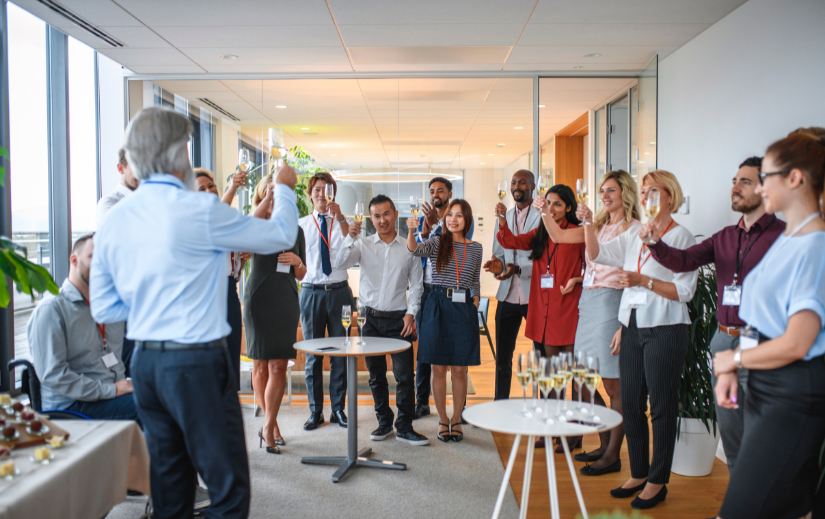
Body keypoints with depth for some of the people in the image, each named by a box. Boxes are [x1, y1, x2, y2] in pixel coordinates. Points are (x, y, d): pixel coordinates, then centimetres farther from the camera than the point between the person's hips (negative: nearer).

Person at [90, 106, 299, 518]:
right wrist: (284, 188, 16)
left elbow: (103, 308, 12)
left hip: (144, 363, 7)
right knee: (228, 485, 2)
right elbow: (281, 235, -1)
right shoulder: (199, 210, -14)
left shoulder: (113, 220, 6)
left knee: (169, 482, 18)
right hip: (196, 363, -7)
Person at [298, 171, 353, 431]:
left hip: (339, 290, 0)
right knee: (312, 353, 5)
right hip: (311, 291, 1)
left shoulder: (342, 223, 6)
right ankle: (315, 411, 15)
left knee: (340, 352, 4)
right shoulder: (300, 225, 10)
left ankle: (338, 408, 16)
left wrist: (340, 218, -29)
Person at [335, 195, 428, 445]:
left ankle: (404, 427, 8)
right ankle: (384, 422, 24)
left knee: (405, 375, -4)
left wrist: (411, 313, -2)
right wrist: (350, 238, -20)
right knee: (376, 375, 10)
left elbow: (416, 284, 8)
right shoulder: (363, 245, 5)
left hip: (399, 319, -1)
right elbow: (338, 264, -8)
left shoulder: (408, 248, 4)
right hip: (372, 319, 1)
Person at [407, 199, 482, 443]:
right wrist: (411, 230, -36)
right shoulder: (437, 242, 2)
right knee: (439, 368, 5)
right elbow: (415, 250, -18)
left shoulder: (476, 248, 10)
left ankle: (456, 419, 22)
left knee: (459, 369, 6)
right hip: (437, 307, -1)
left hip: (464, 309, 2)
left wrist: (475, 303, 6)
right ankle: (443, 420, 19)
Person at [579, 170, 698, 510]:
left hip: (664, 331, -6)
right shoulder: (634, 233, 12)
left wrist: (643, 281, -20)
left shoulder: (681, 236, -7)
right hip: (633, 328, 6)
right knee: (631, 404, 11)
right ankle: (638, 474, 26)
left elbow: (684, 291, -13)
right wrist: (588, 224, -6)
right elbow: (597, 254, 7)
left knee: (661, 406, 4)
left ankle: (658, 481, 18)